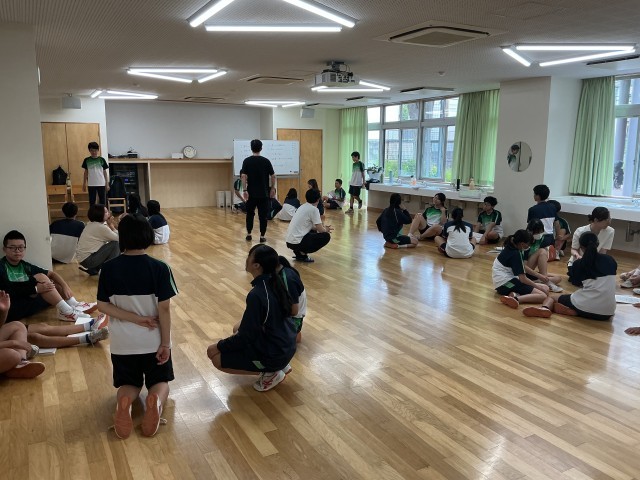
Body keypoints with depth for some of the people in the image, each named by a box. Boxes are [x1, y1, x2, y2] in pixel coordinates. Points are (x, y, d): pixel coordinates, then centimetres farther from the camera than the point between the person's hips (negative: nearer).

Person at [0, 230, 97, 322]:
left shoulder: (25, 266, 11)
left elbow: (51, 273, 12)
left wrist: (65, 286, -5)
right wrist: (36, 289, -27)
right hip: (10, 309, -7)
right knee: (41, 277, -19)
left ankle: (76, 306, -8)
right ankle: (67, 312, -26)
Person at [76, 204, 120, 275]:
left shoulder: (91, 224, 9)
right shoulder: (101, 227, -18)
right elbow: (118, 238, -14)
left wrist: (110, 225, 1)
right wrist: (111, 226, -5)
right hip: (88, 259, -9)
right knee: (115, 244, -13)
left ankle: (93, 269, 18)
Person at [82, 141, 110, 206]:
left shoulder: (101, 160, 2)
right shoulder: (87, 160, 3)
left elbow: (105, 172, 6)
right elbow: (86, 172, 10)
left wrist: (107, 184, 3)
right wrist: (84, 184, 8)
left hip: (101, 184, 0)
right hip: (91, 184, 0)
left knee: (103, 201, 3)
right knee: (92, 201, 5)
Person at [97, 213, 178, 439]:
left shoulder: (109, 268, -7)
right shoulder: (159, 268, -14)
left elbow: (103, 306, -6)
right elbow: (164, 309, -14)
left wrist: (135, 318, -8)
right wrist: (165, 343, -7)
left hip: (123, 343, 2)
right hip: (154, 341, -1)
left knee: (129, 383, 22)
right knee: (160, 381, 19)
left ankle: (125, 402, -14)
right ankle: (156, 401, -17)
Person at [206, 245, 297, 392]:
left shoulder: (256, 295, -27)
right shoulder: (275, 281, -2)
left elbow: (245, 337, -19)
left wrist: (219, 345, -4)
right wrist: (241, 328, 18)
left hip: (274, 354, -8)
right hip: (287, 346, 8)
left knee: (215, 356, 2)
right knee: (237, 328, 27)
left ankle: (270, 373, 0)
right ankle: (280, 365, 16)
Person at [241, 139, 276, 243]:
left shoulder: (247, 161, -3)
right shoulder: (266, 161, -2)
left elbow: (243, 176, -10)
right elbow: (273, 176, -1)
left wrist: (245, 190, -9)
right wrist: (272, 188, 11)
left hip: (251, 193, 1)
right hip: (263, 193, 0)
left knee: (250, 214, 15)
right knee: (263, 215, 3)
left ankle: (248, 234, 19)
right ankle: (262, 236, 3)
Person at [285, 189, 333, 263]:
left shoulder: (303, 206, 16)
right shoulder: (314, 209, -9)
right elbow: (320, 230, -7)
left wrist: (323, 228, 29)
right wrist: (326, 230, 15)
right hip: (297, 241, -9)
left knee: (313, 231, 30)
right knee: (326, 236, -1)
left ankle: (298, 252, 15)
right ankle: (303, 254, -3)